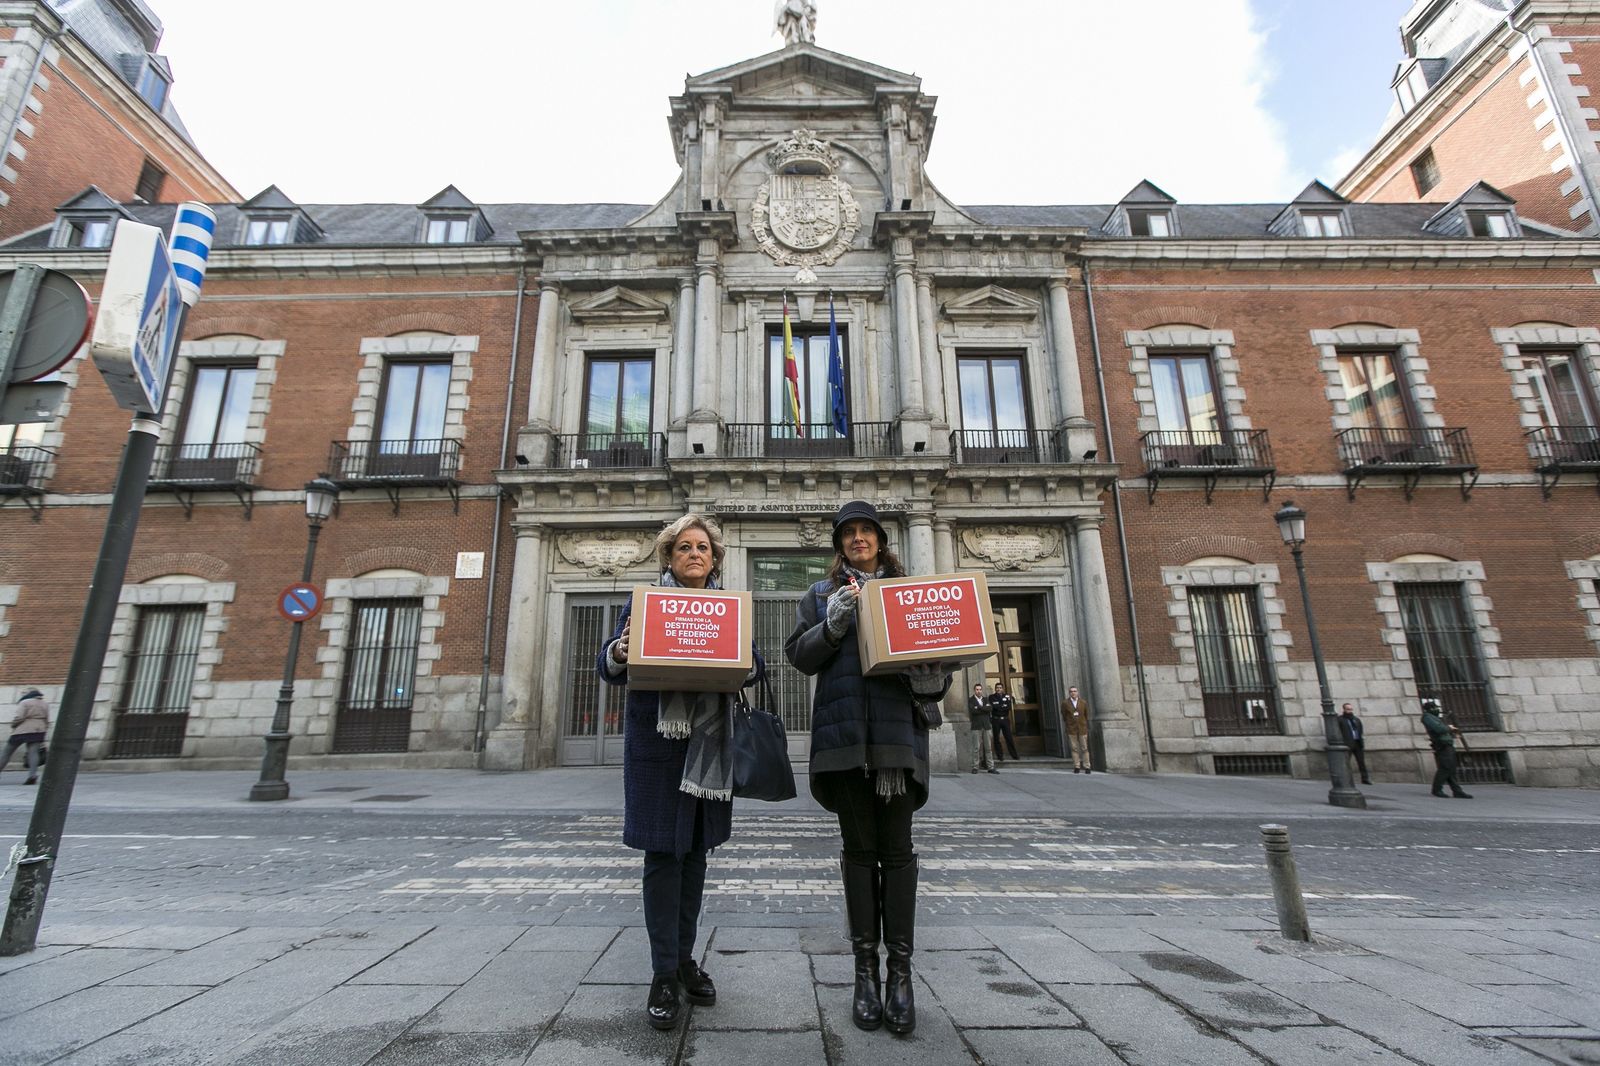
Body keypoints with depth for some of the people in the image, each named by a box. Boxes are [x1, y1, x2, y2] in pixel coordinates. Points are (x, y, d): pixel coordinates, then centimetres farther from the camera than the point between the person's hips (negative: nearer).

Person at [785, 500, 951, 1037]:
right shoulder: (822, 594, 13)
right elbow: (799, 655, 5)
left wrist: (933, 682, -9)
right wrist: (833, 625, -12)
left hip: (897, 730, 0)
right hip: (844, 731, 0)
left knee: (896, 847, 3)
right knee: (859, 847, 7)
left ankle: (900, 969, 13)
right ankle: (866, 968, 17)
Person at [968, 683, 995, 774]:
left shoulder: (985, 700, 16)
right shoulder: (971, 700, 4)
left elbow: (989, 708, -3)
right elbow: (973, 710, -14)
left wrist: (979, 707, -9)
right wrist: (984, 709, -6)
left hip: (986, 726, 4)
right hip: (976, 727, -4)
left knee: (988, 747, 3)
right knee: (976, 748, -5)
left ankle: (990, 767, 6)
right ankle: (975, 767, 0)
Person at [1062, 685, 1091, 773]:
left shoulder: (1083, 702, 4)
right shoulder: (1065, 703, -1)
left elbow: (1087, 715, 11)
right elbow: (1064, 716, 8)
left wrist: (1086, 725, 10)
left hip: (1082, 729, 1)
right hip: (1071, 730, -1)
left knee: (1085, 748, 3)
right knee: (1074, 748, 2)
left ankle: (1087, 766, 9)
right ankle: (1076, 766, 7)